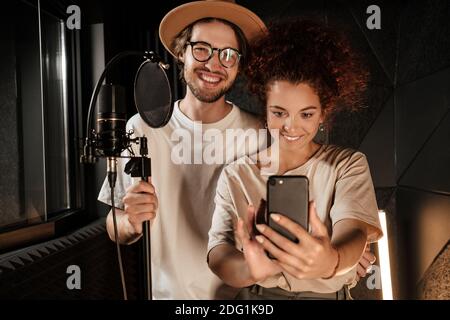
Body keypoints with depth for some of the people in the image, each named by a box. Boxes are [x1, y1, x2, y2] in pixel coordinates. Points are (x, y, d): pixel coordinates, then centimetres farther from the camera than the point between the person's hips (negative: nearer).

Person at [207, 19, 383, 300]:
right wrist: (251, 269, -32)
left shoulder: (348, 164, -1)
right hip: (256, 296, 0)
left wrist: (331, 261, -38)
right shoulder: (235, 175, -1)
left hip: (329, 293, 0)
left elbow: (353, 229, -17)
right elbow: (218, 252, -12)